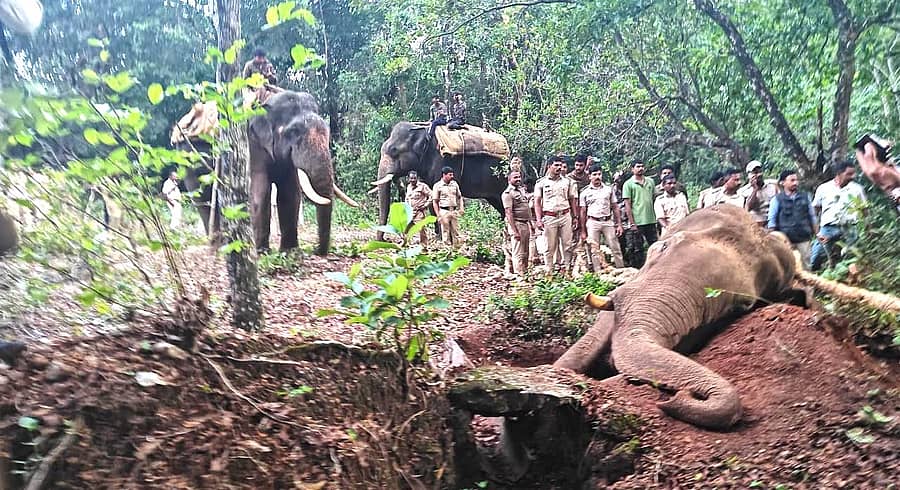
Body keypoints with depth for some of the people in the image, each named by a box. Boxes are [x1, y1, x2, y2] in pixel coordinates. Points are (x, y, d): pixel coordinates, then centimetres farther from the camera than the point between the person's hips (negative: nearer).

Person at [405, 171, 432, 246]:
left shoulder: (422, 186, -7)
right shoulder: (409, 187, 14)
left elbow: (431, 196, -8)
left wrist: (425, 205, -12)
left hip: (420, 212, -7)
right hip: (410, 212, 7)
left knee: (422, 229, -7)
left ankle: (424, 246, 1)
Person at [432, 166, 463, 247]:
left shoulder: (454, 184, 10)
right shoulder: (437, 186, -2)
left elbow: (459, 197, 18)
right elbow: (435, 202, -3)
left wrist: (461, 208, 4)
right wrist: (438, 215, -9)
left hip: (454, 211, 4)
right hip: (444, 212, -4)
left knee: (456, 232, 7)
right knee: (445, 233, 1)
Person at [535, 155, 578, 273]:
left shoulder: (567, 181, 10)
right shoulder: (541, 182, 3)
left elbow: (572, 200, 13)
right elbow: (537, 201, 2)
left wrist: (575, 217, 7)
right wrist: (539, 219, -7)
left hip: (565, 216, 2)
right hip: (549, 217, -2)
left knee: (567, 245, 3)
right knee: (550, 247, 0)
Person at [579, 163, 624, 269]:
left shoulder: (609, 189, 9)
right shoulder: (585, 192, 5)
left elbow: (615, 208, 10)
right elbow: (583, 212, 5)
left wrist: (619, 224, 3)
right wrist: (583, 231, 2)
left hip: (608, 222, 1)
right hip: (592, 223, -1)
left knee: (616, 249, -1)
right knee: (594, 251, 0)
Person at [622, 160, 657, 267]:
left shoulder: (650, 181, 11)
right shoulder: (628, 184, -3)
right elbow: (627, 205, -5)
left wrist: (657, 217, 7)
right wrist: (632, 223, -10)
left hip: (651, 221, 4)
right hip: (638, 222, -4)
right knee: (639, 249, 4)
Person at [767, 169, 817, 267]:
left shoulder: (805, 197, 9)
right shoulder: (777, 199, -1)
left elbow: (812, 216, 14)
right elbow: (772, 221, 0)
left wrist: (815, 233, 11)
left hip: (804, 238, 3)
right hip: (785, 240, -2)